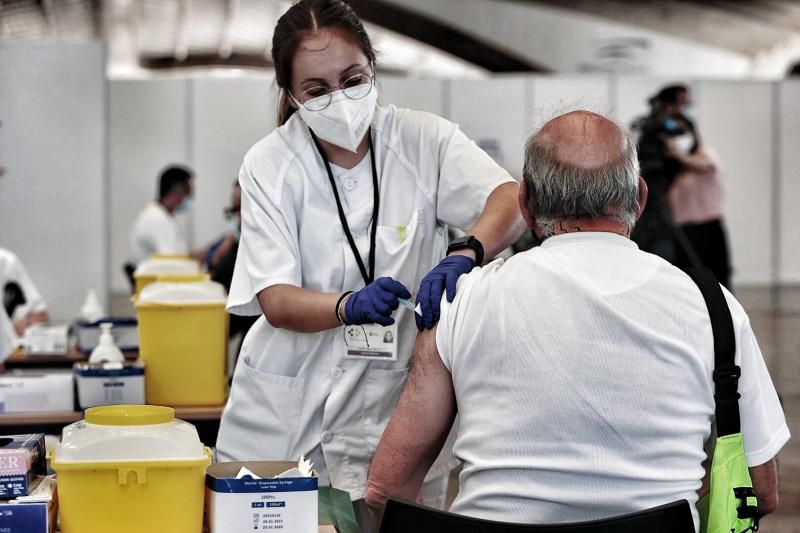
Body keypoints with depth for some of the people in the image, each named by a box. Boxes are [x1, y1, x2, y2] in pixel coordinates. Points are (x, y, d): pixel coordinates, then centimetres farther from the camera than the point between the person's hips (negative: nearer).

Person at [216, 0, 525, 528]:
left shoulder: (422, 139, -5)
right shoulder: (269, 164, -5)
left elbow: (512, 199, -20)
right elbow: (276, 301, -13)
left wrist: (463, 256, -41)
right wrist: (351, 305, -33)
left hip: (396, 405, 0)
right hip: (288, 414, 0)